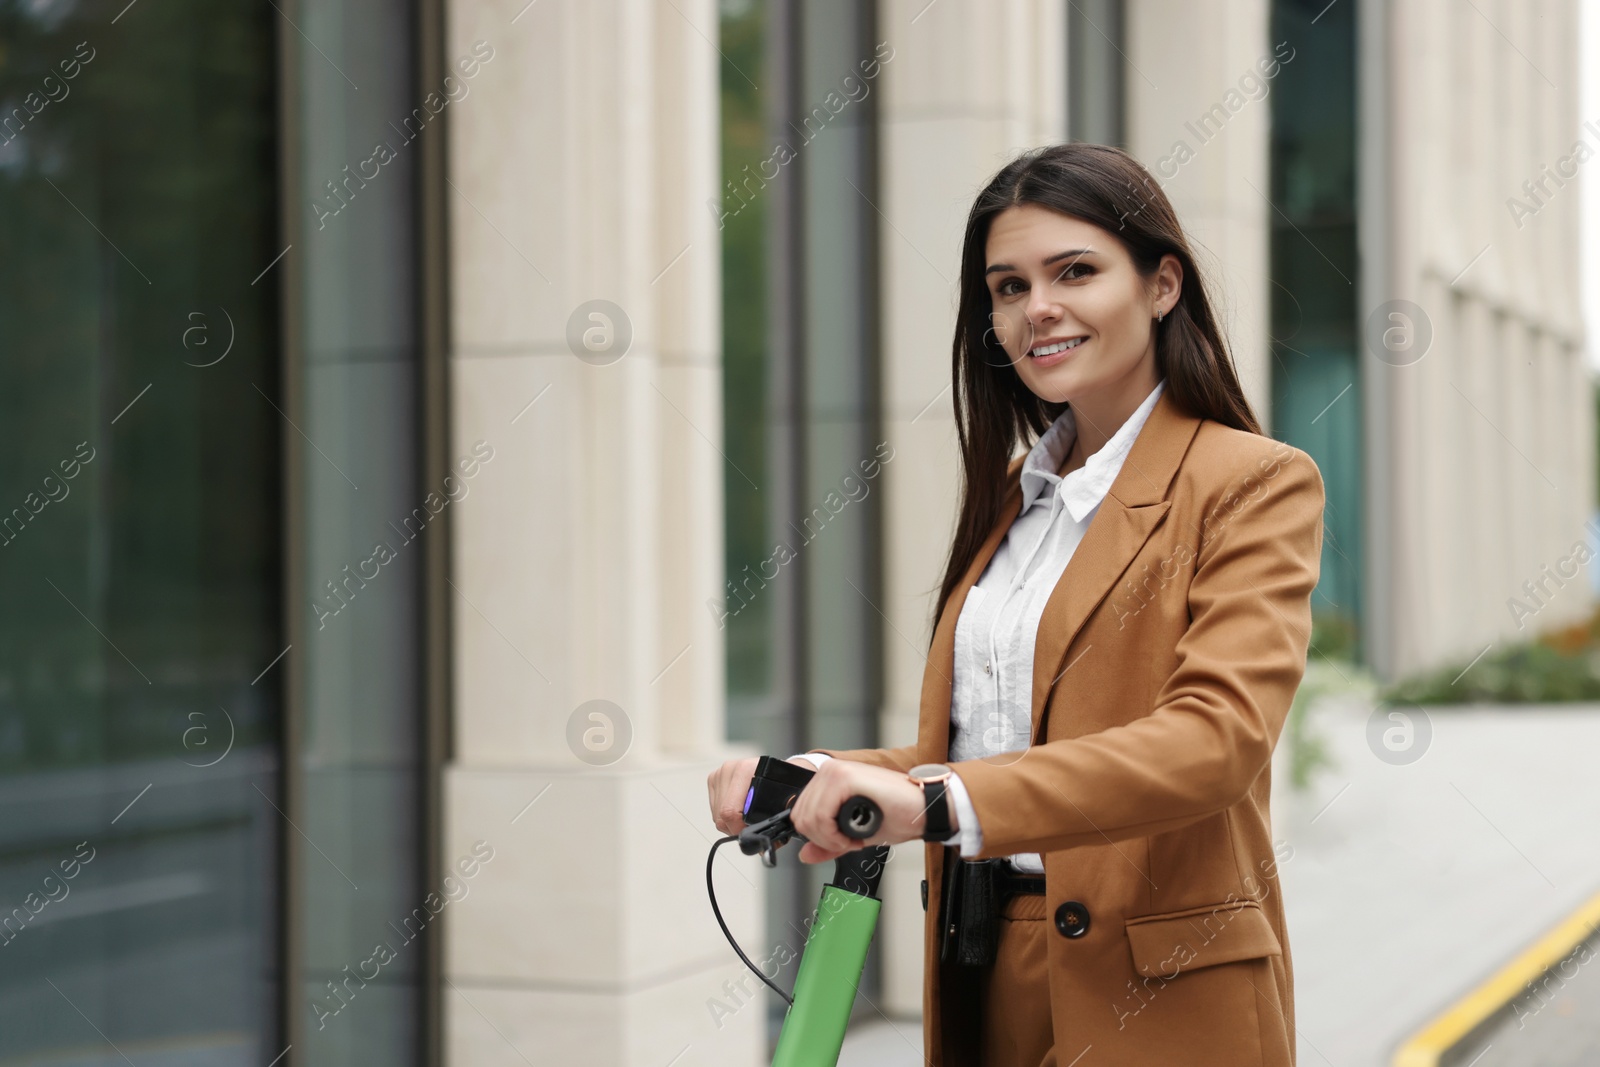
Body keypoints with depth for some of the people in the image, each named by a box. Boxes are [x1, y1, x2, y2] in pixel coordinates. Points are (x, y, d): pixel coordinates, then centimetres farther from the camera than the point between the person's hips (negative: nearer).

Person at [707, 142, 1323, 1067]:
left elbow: (1218, 736, -23)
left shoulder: (1257, 483, -8)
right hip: (983, 983, 6)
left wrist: (941, 802, -33)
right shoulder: (1016, 492, 15)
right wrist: (813, 776, -4)